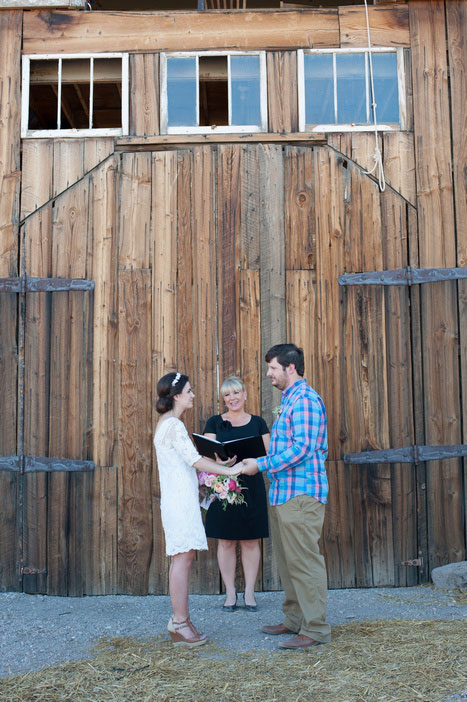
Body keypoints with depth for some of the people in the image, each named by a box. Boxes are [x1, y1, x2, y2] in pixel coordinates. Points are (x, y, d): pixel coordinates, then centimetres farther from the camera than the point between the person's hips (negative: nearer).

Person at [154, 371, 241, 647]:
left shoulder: (168, 423, 17)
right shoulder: (174, 425, -14)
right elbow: (194, 459, -20)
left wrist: (220, 464, 14)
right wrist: (228, 470, -18)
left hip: (180, 498, 10)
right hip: (180, 498, -10)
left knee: (183, 557, 12)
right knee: (183, 557, -7)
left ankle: (180, 619, 18)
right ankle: (181, 625, -1)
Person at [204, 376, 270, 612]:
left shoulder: (257, 423, 9)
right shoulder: (215, 422, 7)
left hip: (251, 487, 1)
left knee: (251, 540, 4)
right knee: (226, 541, 3)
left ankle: (249, 592, 15)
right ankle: (230, 592, 14)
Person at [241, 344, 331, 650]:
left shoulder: (305, 400, -13)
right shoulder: (289, 400, 19)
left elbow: (302, 448, -21)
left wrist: (262, 464, -17)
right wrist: (261, 462, 13)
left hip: (301, 493, -10)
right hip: (283, 492, 10)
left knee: (304, 561, -6)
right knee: (288, 560, 15)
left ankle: (316, 628, 2)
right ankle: (295, 620, 25)